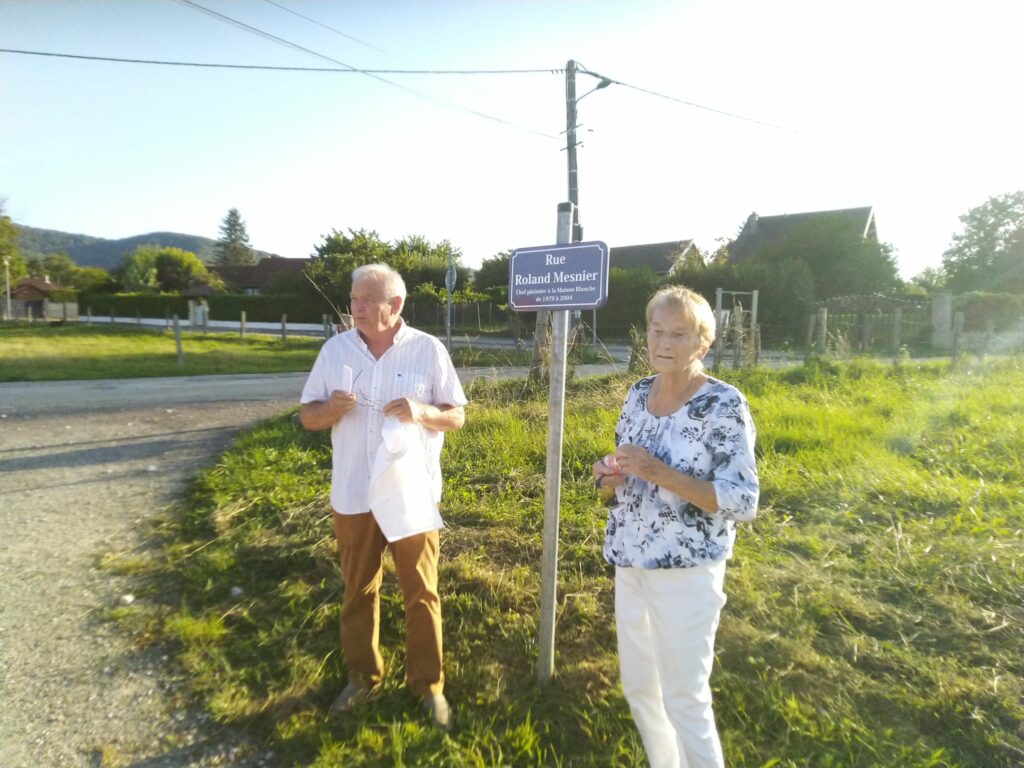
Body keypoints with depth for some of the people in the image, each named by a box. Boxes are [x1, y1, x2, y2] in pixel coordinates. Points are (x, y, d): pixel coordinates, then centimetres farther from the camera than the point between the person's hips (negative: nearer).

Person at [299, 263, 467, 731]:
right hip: (353, 495, 3)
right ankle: (362, 677, 37)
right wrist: (332, 408, -18)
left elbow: (457, 416, -2)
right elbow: (307, 415, 5)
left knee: (420, 592, 9)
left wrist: (422, 412, -23)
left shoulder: (428, 350, -6)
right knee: (358, 590, 16)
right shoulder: (335, 349, 1)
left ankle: (428, 684, 28)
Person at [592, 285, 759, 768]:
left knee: (685, 698, 9)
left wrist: (662, 474, -27)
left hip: (686, 570, -6)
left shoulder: (724, 404, -15)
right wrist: (608, 475, -10)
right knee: (637, 685, 21)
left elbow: (744, 501, -17)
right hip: (630, 562, 6)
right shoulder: (637, 394, 3)